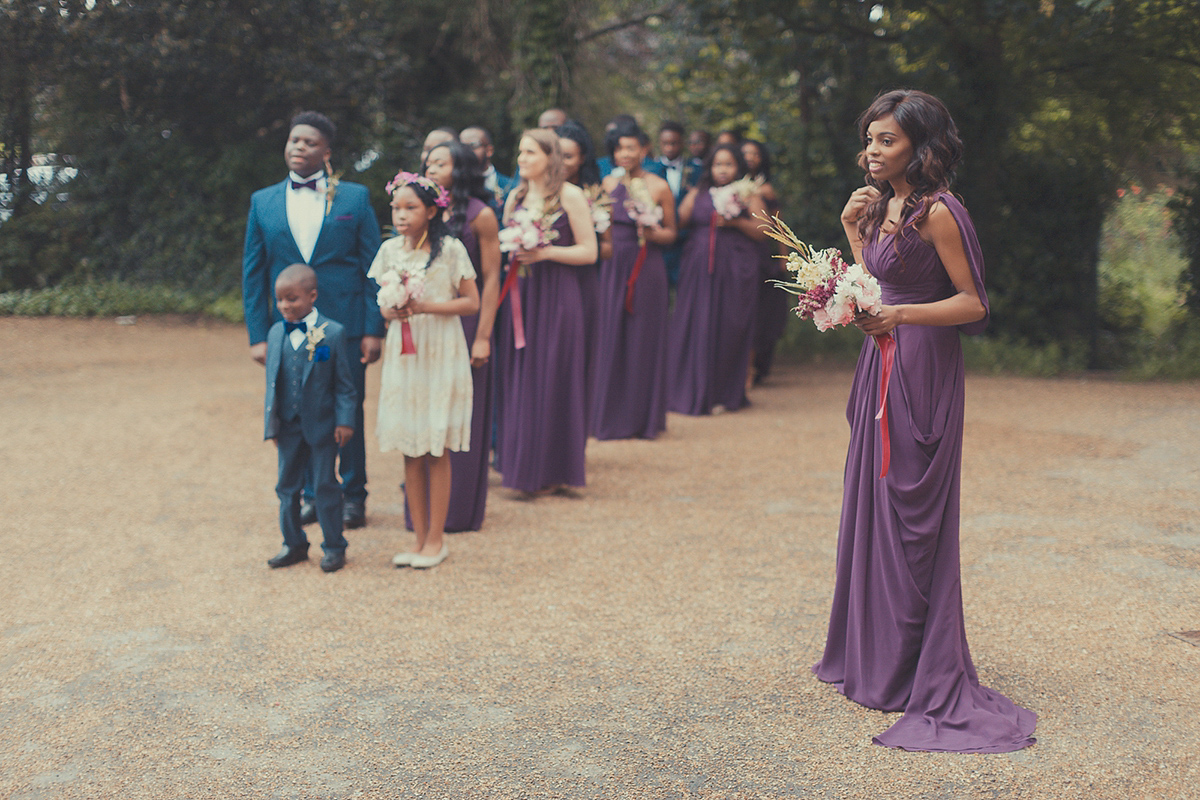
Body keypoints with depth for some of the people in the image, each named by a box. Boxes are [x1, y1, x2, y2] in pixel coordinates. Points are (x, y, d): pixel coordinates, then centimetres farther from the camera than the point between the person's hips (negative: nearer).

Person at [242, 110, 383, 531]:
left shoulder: (354, 197, 4)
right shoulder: (263, 202, 9)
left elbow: (373, 266, 1)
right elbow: (252, 273, 7)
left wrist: (373, 329, -6)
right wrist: (257, 335, 0)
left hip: (345, 326, -1)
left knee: (349, 414, 5)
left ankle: (352, 496, 19)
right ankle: (311, 494, 21)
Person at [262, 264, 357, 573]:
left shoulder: (332, 333, -9)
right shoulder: (276, 333, 3)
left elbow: (344, 383, -6)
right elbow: (272, 381, 8)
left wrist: (345, 420, -11)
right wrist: (271, 424, 5)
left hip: (322, 425, -4)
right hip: (288, 425, 4)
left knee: (326, 486, 5)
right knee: (287, 485, 12)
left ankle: (334, 547, 17)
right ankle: (294, 544, 27)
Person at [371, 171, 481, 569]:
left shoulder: (450, 248, -6)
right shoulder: (389, 250, 6)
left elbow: (471, 302, -6)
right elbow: (384, 304, 13)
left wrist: (425, 306, -17)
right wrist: (391, 310, -10)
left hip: (440, 354, -4)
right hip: (402, 354, 4)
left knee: (437, 451, 1)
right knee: (409, 451, 7)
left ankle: (436, 539, 11)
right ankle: (419, 537, 17)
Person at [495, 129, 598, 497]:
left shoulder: (570, 196, -3)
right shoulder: (515, 196, 13)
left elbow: (589, 251, -6)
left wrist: (545, 253, -14)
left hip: (557, 297, -5)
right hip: (519, 296, 5)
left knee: (553, 380, -3)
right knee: (519, 380, 4)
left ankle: (554, 471, 7)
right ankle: (524, 468, 12)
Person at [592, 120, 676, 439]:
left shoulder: (660, 188, -1)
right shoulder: (608, 183, 9)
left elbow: (671, 233, 4)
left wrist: (654, 233, -15)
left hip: (646, 267, -3)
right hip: (612, 267, 3)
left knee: (644, 338, 3)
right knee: (611, 339, 5)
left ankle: (644, 418, 14)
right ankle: (611, 417, 15)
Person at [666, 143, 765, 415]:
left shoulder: (749, 195, 7)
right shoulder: (697, 193, 13)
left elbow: (762, 231, -1)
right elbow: (677, 221, 5)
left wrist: (735, 222, -14)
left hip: (735, 270, -2)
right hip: (699, 268, 2)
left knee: (727, 330, -1)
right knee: (695, 327, -2)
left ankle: (722, 395, 9)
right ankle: (693, 391, 7)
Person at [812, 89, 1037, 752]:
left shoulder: (937, 211, -13)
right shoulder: (884, 206, 12)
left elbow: (973, 303, -14)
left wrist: (903, 314, -25)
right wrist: (853, 231, 8)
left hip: (922, 369, -9)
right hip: (882, 365, 9)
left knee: (908, 512, -3)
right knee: (871, 501, 13)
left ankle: (913, 674, 9)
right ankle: (873, 655, 26)